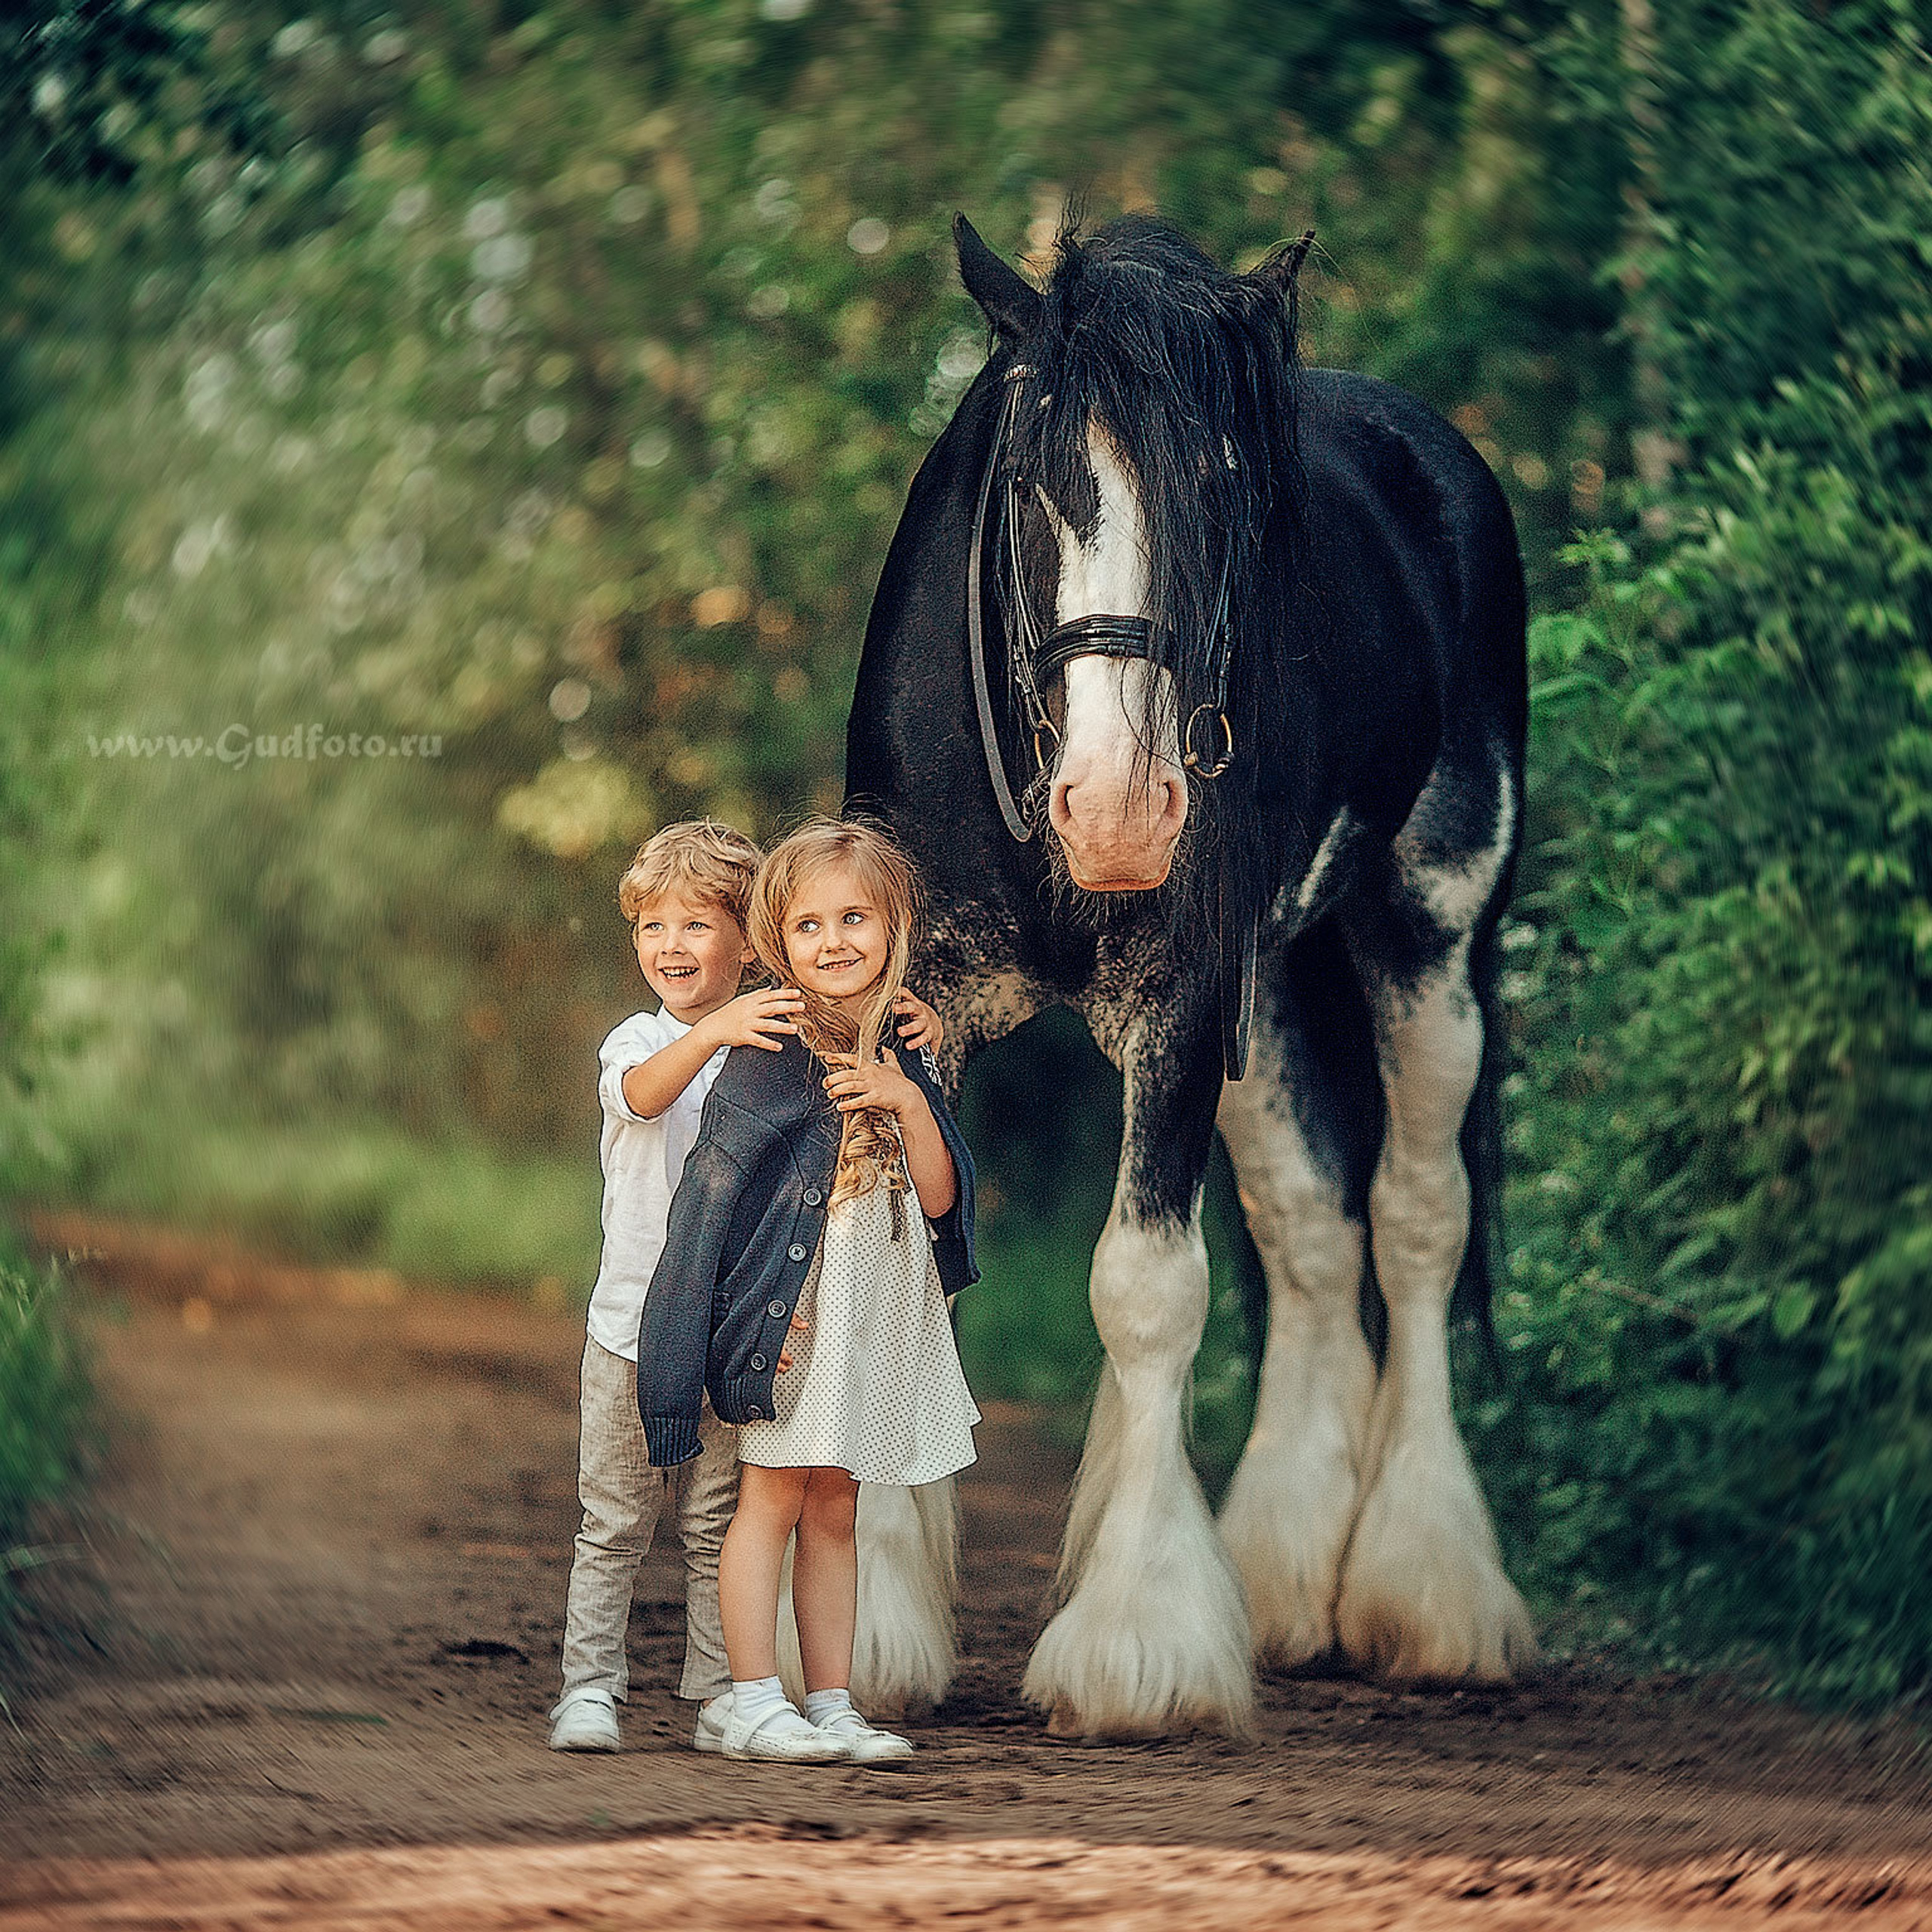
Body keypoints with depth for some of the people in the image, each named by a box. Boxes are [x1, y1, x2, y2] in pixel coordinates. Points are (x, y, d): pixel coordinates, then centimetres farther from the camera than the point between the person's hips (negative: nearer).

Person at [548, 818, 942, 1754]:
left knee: (719, 1527, 7)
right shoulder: (638, 1042, -3)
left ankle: (721, 1694, 14)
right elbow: (645, 1091, -26)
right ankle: (589, 1685, 11)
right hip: (634, 1325, -1)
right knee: (613, 1526, 4)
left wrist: (907, 1035, -15)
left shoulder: (784, 1045, 3)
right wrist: (713, 1032, -45)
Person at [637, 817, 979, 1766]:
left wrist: (911, 1105, -10)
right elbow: (712, 1184, -13)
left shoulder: (904, 1061, 11)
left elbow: (938, 1198, 6)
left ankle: (832, 1705, 13)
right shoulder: (775, 1055, -9)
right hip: (793, 1312, -6)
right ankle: (750, 1700, 0)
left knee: (833, 1511, 11)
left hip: (880, 1319, 6)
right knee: (773, 1499, -4)